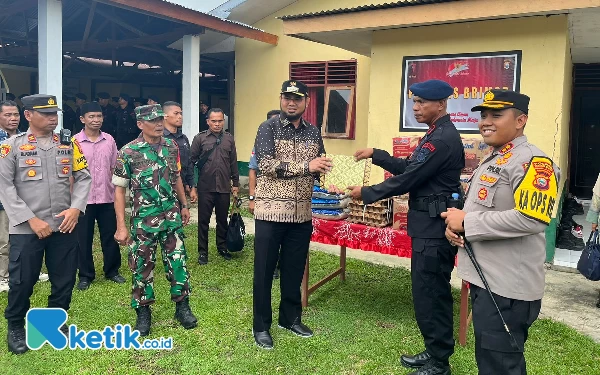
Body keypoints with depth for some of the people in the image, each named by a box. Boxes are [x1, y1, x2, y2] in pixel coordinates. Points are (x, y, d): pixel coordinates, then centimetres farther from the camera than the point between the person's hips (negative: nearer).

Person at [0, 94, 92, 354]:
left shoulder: (69, 144, 6)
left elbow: (83, 177, 6)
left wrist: (76, 208, -9)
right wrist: (31, 220, -12)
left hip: (64, 226, 3)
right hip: (26, 228, -2)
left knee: (65, 279, 10)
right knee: (21, 281, 6)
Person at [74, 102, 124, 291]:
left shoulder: (109, 140, 3)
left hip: (107, 198, 2)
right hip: (83, 199, -2)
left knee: (110, 237, 11)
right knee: (83, 239, 8)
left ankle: (112, 271, 27)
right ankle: (85, 275, 22)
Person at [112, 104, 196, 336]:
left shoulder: (171, 146, 2)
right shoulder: (128, 152, -10)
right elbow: (119, 190, -6)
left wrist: (184, 205, 17)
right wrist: (121, 227, -9)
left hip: (171, 217, 3)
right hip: (143, 219, -3)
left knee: (178, 262, 8)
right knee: (142, 266, 8)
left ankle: (182, 307, 25)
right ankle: (143, 313, 25)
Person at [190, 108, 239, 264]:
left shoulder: (229, 138, 5)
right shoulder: (200, 138, -3)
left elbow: (233, 163, 10)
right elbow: (192, 162, -2)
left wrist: (235, 183, 10)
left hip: (224, 187, 2)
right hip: (205, 188, -2)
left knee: (222, 220, 13)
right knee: (203, 221, 6)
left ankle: (222, 248, 28)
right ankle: (202, 252, 18)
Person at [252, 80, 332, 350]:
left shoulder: (313, 132, 9)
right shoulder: (268, 128, -6)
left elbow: (320, 168, 15)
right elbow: (266, 164, -19)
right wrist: (305, 167, -22)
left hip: (302, 214, 5)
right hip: (271, 212, -4)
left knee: (294, 269, 15)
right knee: (264, 271, 6)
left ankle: (291, 318, 33)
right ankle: (261, 326, 21)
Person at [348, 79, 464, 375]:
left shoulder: (443, 139, -20)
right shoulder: (437, 134, 14)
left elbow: (407, 180, -20)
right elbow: (407, 168, 19)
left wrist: (366, 193, -10)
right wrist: (375, 155, 14)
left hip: (434, 228, -10)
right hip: (429, 225, 11)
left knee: (429, 294, 0)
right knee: (431, 292, 18)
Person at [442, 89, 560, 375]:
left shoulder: (532, 161, -16)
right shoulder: (492, 160, 15)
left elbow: (531, 219, -29)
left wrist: (466, 222, -21)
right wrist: (455, 225, 2)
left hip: (508, 286, -10)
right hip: (485, 278, 10)